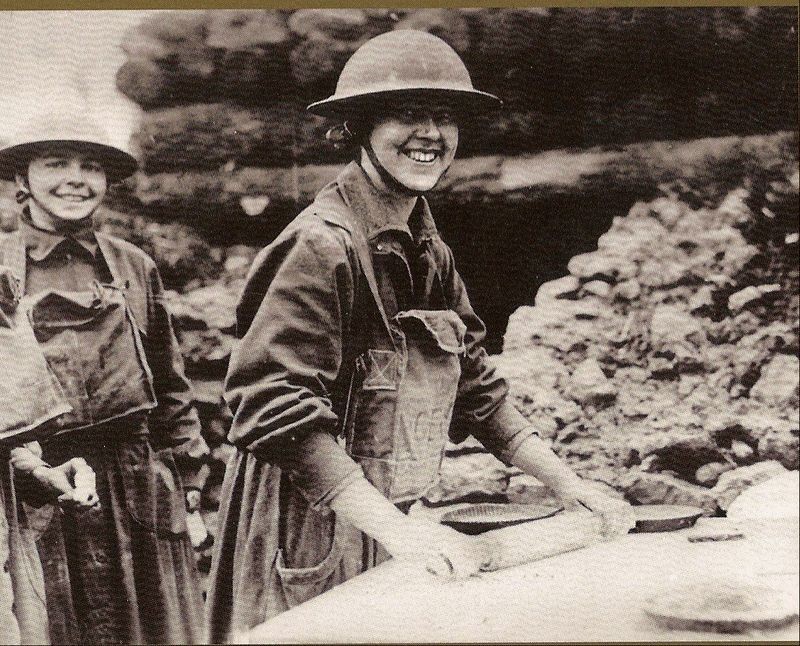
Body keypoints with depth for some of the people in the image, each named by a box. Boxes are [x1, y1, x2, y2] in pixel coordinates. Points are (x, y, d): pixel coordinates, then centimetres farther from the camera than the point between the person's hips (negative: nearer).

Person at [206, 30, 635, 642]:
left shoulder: (429, 252, 8)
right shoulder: (324, 245, -19)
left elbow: (475, 383, 12)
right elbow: (272, 404, -27)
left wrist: (567, 483, 4)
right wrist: (396, 526, -30)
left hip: (381, 522, 8)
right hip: (305, 530, -8)